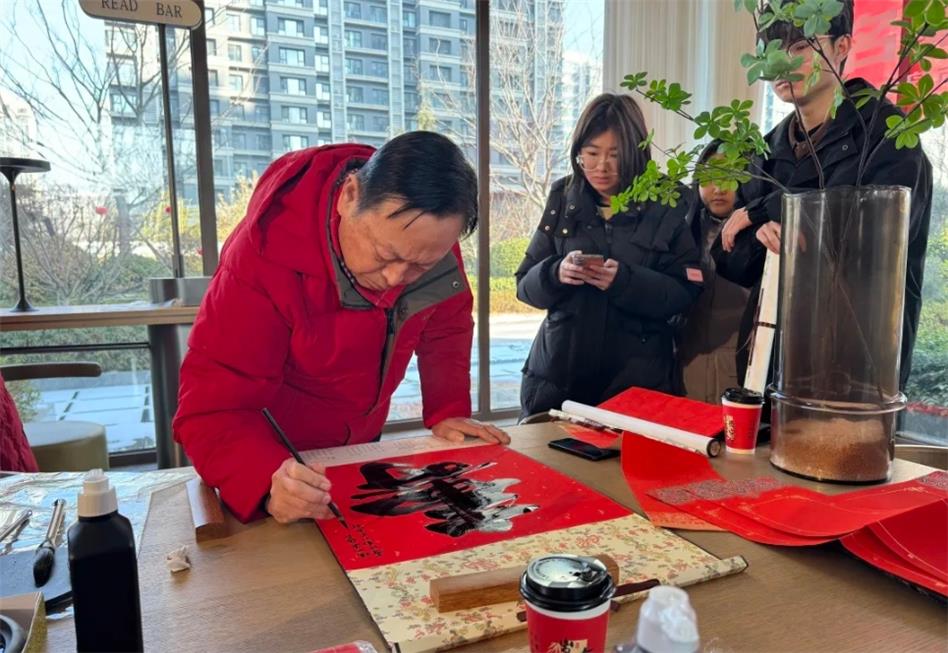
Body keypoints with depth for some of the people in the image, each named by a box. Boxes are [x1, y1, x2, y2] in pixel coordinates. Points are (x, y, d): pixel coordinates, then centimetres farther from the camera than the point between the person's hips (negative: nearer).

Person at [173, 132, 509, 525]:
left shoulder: (428, 234, -21)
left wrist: (448, 411, -16)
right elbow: (212, 410, -33)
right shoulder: (266, 257, -34)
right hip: (272, 453, -4)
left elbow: (445, 325, -5)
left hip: (360, 442, 5)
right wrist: (268, 482, -51)